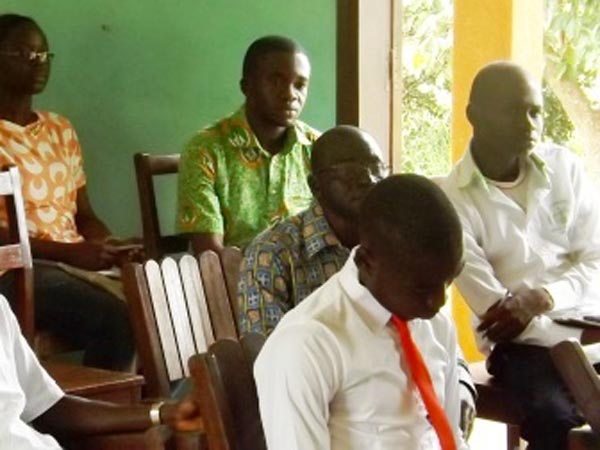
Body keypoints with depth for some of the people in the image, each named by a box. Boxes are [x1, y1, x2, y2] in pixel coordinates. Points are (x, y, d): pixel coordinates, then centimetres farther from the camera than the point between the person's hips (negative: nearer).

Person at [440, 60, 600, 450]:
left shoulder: (564, 167, 4)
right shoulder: (454, 199, -6)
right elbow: (495, 310, -9)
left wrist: (544, 297, -17)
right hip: (521, 343, -3)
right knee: (554, 417, -31)